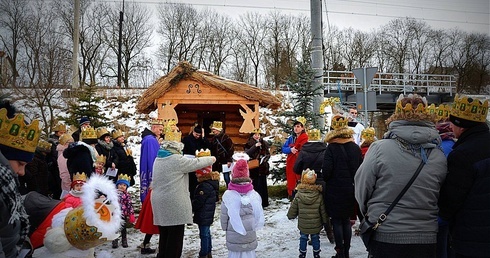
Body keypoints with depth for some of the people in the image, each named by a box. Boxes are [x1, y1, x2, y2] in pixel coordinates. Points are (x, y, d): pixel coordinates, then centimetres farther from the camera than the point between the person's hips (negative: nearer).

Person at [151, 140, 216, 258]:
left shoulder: (158, 159, 11)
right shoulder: (177, 160, -15)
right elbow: (196, 163, -6)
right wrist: (211, 159, 12)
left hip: (160, 204, 8)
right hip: (174, 205, -8)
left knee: (164, 236, 16)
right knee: (175, 238, 2)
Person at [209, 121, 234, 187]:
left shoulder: (225, 137, -9)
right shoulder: (213, 138, 10)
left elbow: (231, 149, -13)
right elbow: (212, 150, 15)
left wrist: (230, 160, -15)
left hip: (224, 161, -6)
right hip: (216, 162, 7)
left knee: (226, 177, -1)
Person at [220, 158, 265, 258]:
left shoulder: (228, 195, -14)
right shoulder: (254, 195, -8)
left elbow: (224, 216, -6)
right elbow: (259, 215, 0)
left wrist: (225, 228, 12)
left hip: (233, 236, -2)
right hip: (250, 235, 2)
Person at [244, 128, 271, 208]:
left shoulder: (264, 144, 9)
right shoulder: (249, 144, 0)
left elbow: (268, 154, 14)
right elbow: (247, 154, -15)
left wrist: (265, 158, -7)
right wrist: (255, 146, -20)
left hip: (263, 168, 3)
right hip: (253, 168, -3)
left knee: (262, 185, 6)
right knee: (254, 185, -6)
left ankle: (263, 203, 15)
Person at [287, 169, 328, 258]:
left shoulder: (298, 196, -14)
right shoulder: (319, 196, -14)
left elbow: (293, 209, -4)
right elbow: (323, 211, -5)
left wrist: (290, 216, 16)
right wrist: (325, 220, 10)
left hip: (303, 225, 0)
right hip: (316, 225, 0)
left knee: (303, 238, 16)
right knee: (315, 238, 18)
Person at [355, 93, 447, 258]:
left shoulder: (380, 149, -14)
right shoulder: (439, 157, -4)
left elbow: (361, 187, -6)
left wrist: (368, 213, 13)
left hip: (385, 236, -2)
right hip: (426, 238, 3)